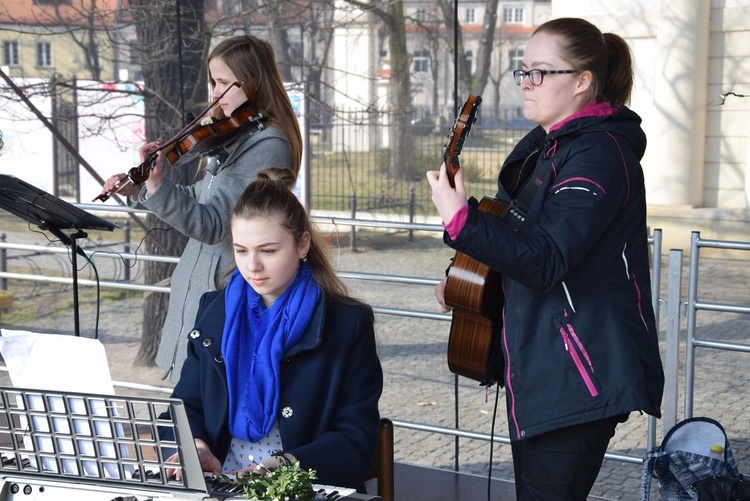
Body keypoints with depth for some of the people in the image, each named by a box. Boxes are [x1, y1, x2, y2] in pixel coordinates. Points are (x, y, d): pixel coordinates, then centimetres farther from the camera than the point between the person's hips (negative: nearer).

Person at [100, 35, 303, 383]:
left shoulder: (267, 147, -19)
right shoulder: (237, 135, 12)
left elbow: (212, 225, -26)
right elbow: (201, 200, 22)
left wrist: (157, 187, -37)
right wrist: (138, 189, 14)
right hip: (202, 281, 9)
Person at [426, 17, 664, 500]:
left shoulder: (599, 153, -17)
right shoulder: (540, 148, 13)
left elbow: (546, 262, -27)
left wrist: (461, 220, -36)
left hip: (581, 375, -10)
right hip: (535, 366, 10)